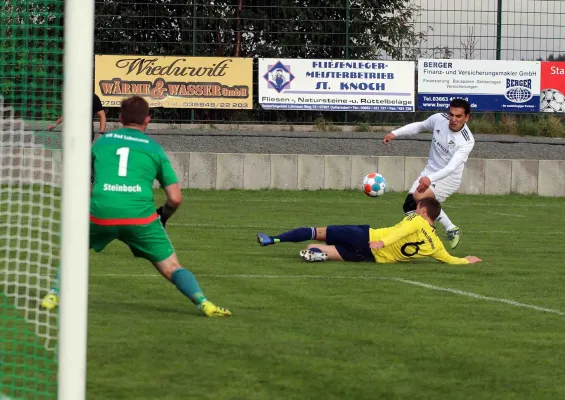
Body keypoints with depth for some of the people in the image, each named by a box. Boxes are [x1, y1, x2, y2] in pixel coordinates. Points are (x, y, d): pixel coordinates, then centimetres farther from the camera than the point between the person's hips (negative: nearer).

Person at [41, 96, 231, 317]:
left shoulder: (100, 142, 19)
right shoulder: (154, 148, 15)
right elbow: (175, 198, 11)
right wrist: (163, 215, 31)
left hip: (100, 214, 1)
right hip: (141, 216, -1)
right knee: (171, 268, 7)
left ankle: (54, 295, 13)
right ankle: (203, 303, -13)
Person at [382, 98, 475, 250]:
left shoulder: (467, 141, -27)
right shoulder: (439, 119, -12)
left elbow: (452, 167, -38)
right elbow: (419, 126, 10)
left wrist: (430, 179, -52)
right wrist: (395, 133, 1)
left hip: (449, 178, -6)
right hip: (429, 172, 6)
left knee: (419, 197, -28)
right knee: (409, 207, 2)